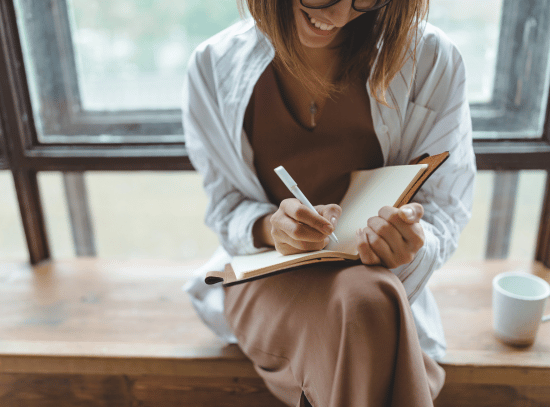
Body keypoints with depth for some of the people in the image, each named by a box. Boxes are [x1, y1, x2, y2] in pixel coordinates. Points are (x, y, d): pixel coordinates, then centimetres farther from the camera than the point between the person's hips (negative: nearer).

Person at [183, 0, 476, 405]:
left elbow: (445, 210, -3)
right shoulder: (215, 65, -5)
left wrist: (411, 245, -26)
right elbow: (225, 207, 0)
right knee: (364, 305, -34)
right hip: (266, 277, 0)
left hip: (386, 283, 1)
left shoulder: (431, 59, -8)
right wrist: (269, 227, -23)